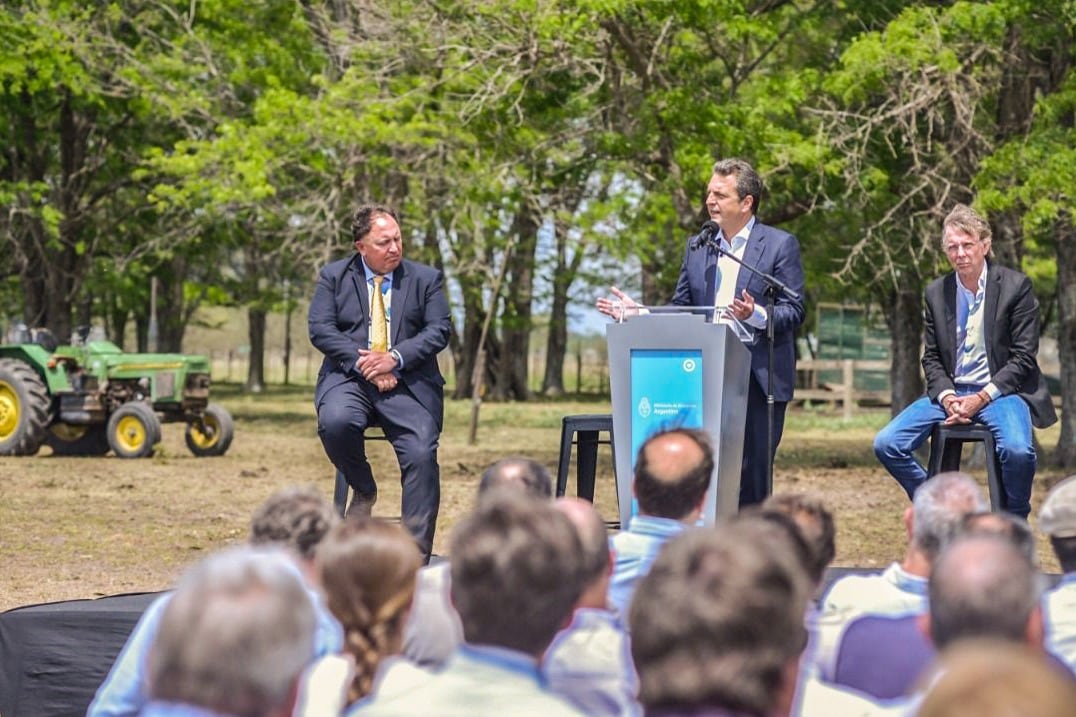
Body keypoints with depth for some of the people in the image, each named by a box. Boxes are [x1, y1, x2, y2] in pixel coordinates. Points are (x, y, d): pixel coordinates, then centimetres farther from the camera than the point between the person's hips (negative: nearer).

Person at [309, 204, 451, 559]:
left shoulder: (426, 278, 12)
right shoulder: (333, 276, 11)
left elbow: (439, 330, 2)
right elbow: (320, 329, 1)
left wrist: (395, 358, -14)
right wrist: (362, 363, -13)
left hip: (407, 383, 0)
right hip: (350, 378, 0)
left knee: (422, 454, -22)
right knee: (335, 422, -33)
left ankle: (416, 555, -19)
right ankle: (363, 490, -3)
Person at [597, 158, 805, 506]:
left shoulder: (780, 245, -1)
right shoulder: (697, 246, 14)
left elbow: (794, 311, -7)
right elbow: (680, 310, 16)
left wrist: (756, 315, -25)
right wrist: (637, 313, 2)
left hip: (758, 379, -4)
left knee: (751, 474, -3)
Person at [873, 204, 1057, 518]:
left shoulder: (1016, 286, -5)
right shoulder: (937, 292, 7)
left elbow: (1024, 357, -7)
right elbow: (931, 358, 11)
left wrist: (981, 398, -16)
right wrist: (947, 398, -9)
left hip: (999, 391, -4)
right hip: (950, 393, 4)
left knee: (1017, 450, -34)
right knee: (886, 445, -13)